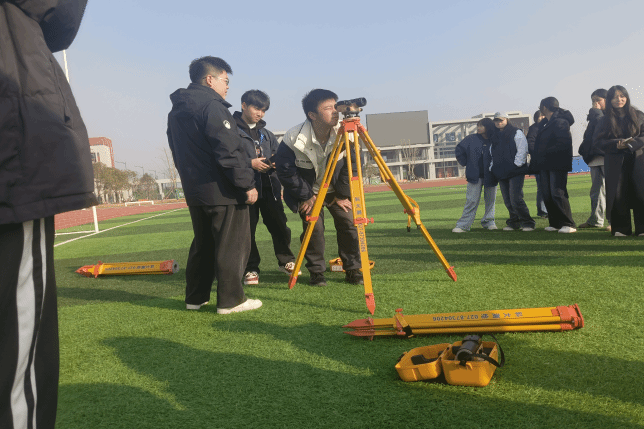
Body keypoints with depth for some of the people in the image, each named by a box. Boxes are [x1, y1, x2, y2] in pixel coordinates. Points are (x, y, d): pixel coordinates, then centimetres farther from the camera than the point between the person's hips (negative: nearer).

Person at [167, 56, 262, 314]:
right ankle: (230, 300, 5)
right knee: (232, 246, -1)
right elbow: (229, 152, -19)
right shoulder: (211, 106, -13)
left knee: (203, 244, 17)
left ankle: (195, 297, 23)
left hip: (194, 191, 9)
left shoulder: (176, 111, 16)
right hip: (223, 192, -9)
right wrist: (247, 184, -15)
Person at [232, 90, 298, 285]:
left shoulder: (266, 134, 19)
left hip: (269, 187, 5)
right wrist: (250, 163, -17)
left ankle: (286, 261, 25)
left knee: (279, 225, 7)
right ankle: (250, 269, 12)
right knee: (247, 230, 0)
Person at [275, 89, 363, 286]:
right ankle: (316, 273, 5)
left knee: (349, 224, -8)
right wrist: (307, 196, -14)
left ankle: (353, 270, 9)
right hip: (308, 192, -2)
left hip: (336, 191, 2)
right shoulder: (295, 138, -26)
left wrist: (342, 195, -6)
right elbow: (284, 171, -17)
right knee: (313, 227, -14)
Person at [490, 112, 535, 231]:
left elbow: (522, 150, -7)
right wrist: (492, 167, 13)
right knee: (507, 200, 7)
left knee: (516, 199, -14)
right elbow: (492, 154, 25)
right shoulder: (495, 136, 18)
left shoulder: (516, 133, 0)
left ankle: (527, 223, -4)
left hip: (515, 172, -6)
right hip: (501, 173, 6)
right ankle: (514, 222, 19)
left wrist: (517, 164, -13)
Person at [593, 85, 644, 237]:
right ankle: (621, 228, 7)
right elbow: (598, 141, 1)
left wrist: (631, 143, -16)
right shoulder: (605, 120, 8)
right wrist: (616, 144, -14)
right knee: (618, 195, -2)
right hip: (615, 162, 0)